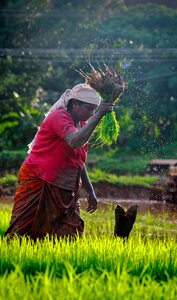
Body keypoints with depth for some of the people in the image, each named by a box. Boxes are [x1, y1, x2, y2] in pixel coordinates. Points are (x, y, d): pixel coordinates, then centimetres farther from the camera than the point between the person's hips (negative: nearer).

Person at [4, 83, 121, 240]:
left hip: (64, 191, 8)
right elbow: (75, 142, -32)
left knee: (70, 236, -2)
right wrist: (99, 115, -30)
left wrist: (90, 192, 21)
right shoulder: (59, 117, -11)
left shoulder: (82, 125, 14)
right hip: (38, 184, -8)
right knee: (22, 234, -8)